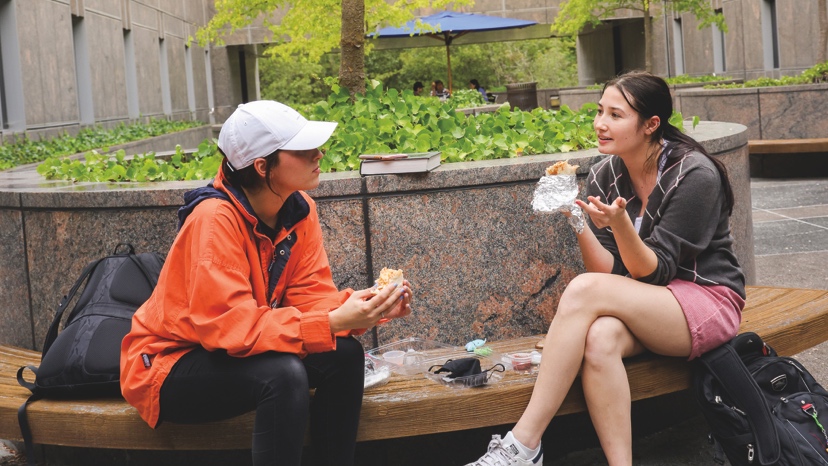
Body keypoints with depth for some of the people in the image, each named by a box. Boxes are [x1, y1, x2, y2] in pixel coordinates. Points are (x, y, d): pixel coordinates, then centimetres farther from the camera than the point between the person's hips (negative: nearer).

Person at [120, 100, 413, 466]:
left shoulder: (298, 208, -5)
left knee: (344, 354, -15)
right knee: (284, 375, -32)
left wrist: (364, 311, -26)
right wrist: (333, 322, -37)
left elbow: (311, 296, -5)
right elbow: (229, 326, -33)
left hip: (236, 353, 7)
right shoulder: (216, 218, -27)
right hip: (171, 367, -7)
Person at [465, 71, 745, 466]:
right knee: (599, 338, -34)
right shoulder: (604, 175, 2)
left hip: (708, 300, -5)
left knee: (584, 289, -29)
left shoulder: (694, 174, -14)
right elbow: (610, 272, -3)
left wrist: (620, 223, -32)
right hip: (648, 309, 5)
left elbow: (653, 272, -15)